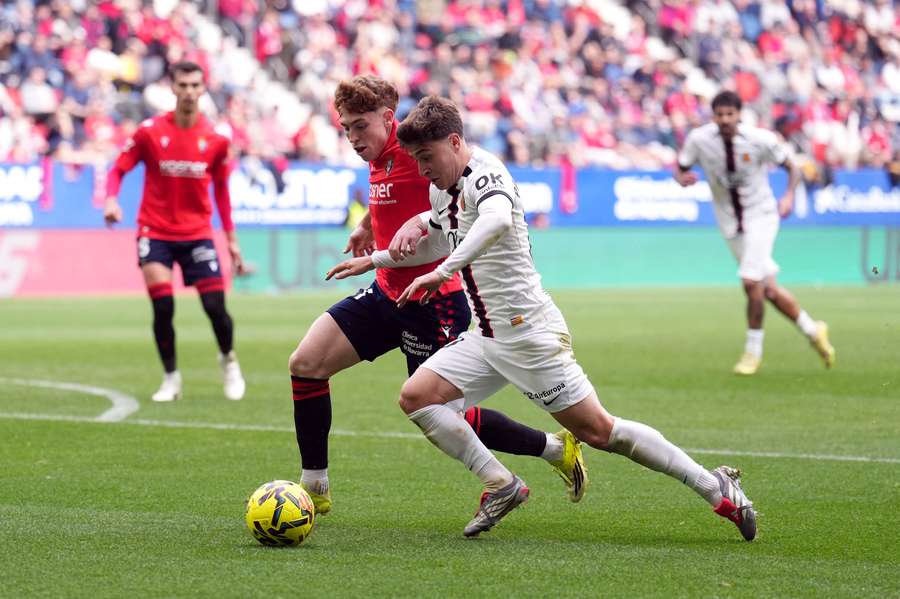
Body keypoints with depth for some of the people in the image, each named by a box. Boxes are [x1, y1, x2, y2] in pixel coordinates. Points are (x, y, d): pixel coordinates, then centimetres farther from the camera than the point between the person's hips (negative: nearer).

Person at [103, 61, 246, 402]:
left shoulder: (216, 139, -1)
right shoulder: (150, 131, -7)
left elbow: (221, 189, 9)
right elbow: (118, 169, -1)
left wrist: (231, 239, 9)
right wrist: (111, 200, -22)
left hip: (198, 233, 1)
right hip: (155, 231, -1)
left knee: (215, 306, -5)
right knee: (162, 306, -12)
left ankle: (228, 361, 25)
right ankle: (170, 378, 8)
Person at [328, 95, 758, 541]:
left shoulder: (483, 173, -18)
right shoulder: (441, 189, 12)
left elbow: (498, 219, -43)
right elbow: (439, 243, 33)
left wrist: (443, 272, -47)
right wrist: (375, 260, 25)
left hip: (528, 332, -9)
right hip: (488, 337, 9)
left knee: (597, 430, -7)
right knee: (416, 396, -2)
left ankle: (717, 489, 1)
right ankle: (501, 486, 1)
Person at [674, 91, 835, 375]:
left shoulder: (761, 139, -16)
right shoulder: (699, 139, -10)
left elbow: (791, 168, -2)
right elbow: (680, 168, 2)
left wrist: (789, 196, -19)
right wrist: (682, 178, -22)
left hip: (761, 215, -3)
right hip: (729, 222, 3)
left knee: (751, 282, -17)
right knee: (768, 288, 7)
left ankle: (753, 351, 0)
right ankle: (812, 330, 28)